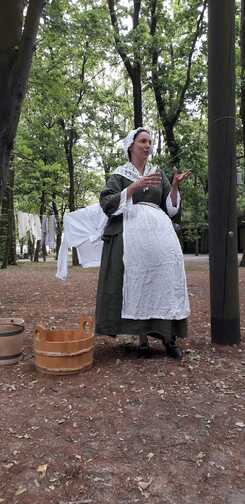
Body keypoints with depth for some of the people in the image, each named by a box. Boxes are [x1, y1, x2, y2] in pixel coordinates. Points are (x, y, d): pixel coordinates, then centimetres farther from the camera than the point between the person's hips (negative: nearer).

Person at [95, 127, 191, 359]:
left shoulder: (158, 174, 19)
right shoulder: (119, 174, 9)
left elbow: (170, 208, 14)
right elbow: (107, 204, -7)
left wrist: (174, 186, -3)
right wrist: (135, 186, -15)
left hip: (157, 230, 3)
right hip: (130, 232, -3)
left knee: (164, 276, -11)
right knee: (136, 280, -12)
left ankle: (168, 335, -6)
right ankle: (142, 338, -5)